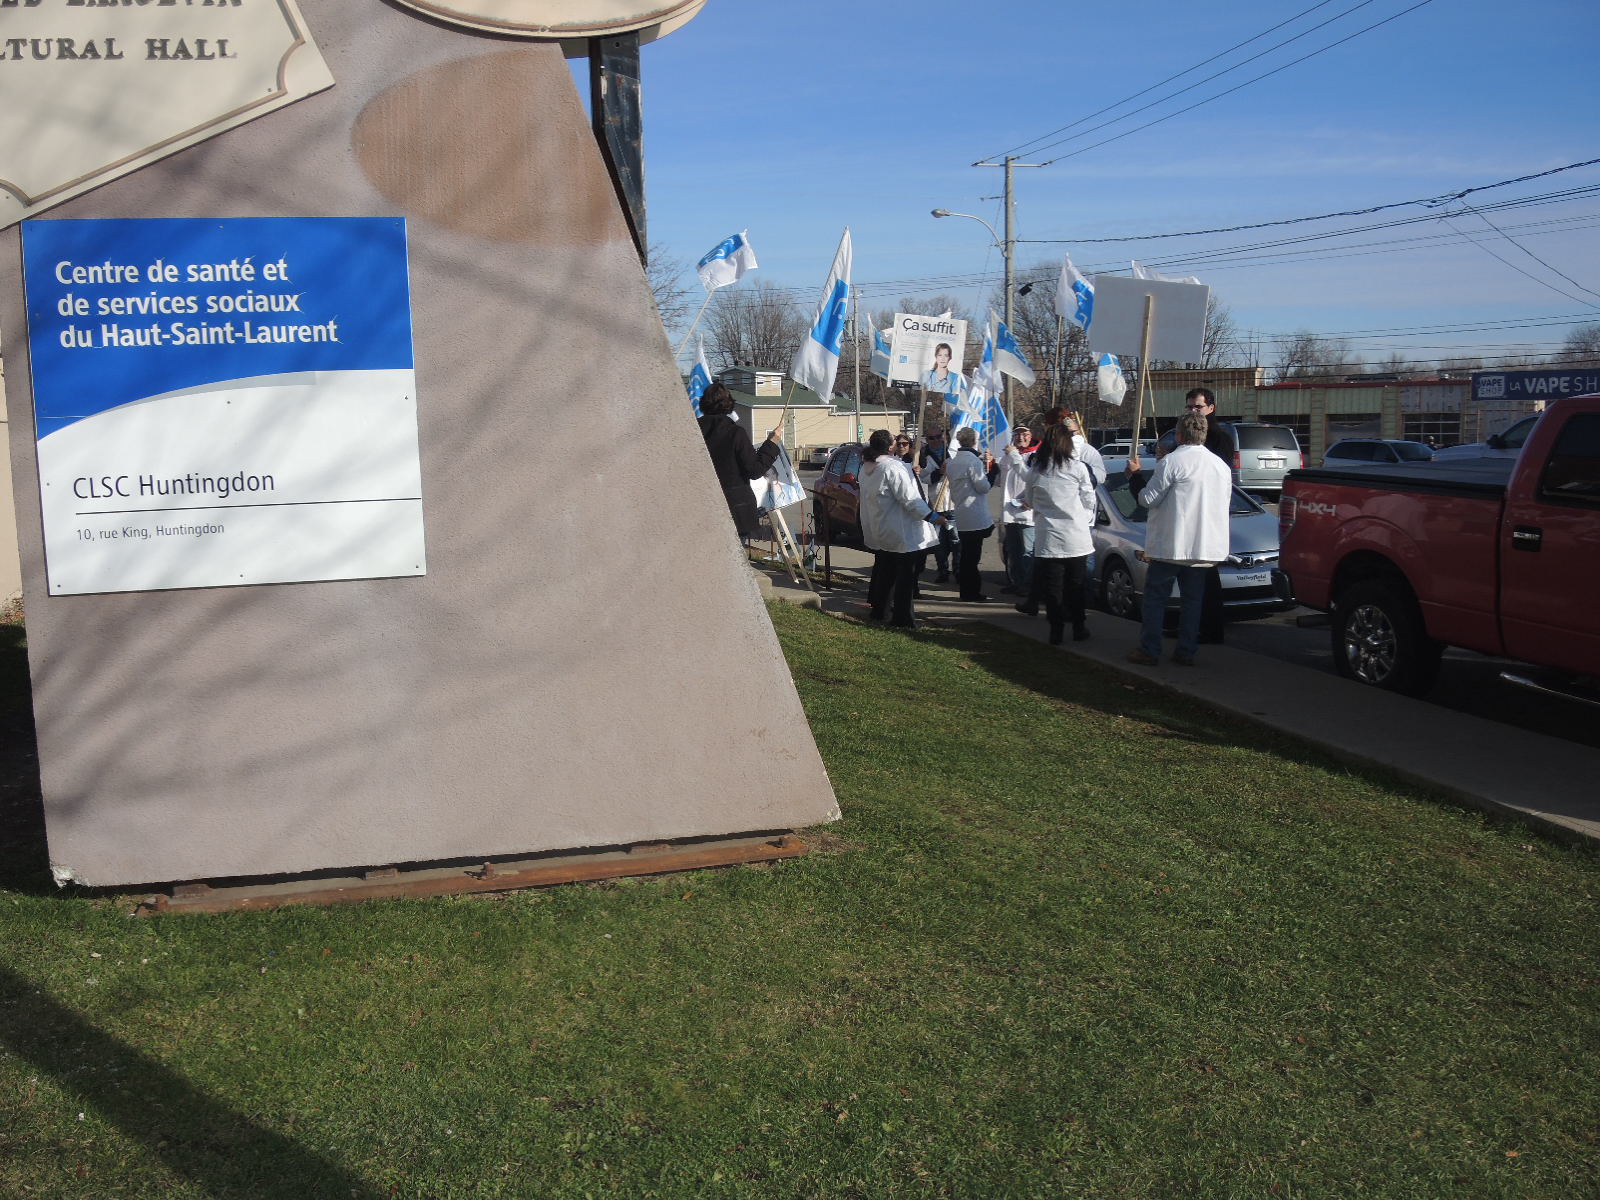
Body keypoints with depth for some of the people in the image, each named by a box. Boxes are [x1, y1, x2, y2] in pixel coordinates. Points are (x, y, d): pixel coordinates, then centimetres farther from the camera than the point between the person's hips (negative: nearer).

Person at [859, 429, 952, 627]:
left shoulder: (866, 467, 6)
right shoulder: (894, 467, -21)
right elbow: (910, 499, -23)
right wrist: (933, 517, -18)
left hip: (878, 531, 9)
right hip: (901, 533, -9)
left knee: (883, 571, 20)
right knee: (905, 575, -1)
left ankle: (878, 611, 28)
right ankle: (900, 618, -1)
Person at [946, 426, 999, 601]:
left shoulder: (951, 461, 10)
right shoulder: (974, 460, -15)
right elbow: (984, 487, -14)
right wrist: (989, 469, -1)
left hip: (960, 515, 8)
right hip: (975, 516, -8)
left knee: (966, 553, 15)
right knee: (972, 555, -2)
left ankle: (966, 590, 20)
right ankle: (971, 591, 2)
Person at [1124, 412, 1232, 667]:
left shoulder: (1172, 462, -12)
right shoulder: (1221, 465, 9)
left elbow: (1149, 499, -9)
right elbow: (1225, 504, 17)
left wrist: (1135, 475, 5)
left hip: (1171, 545, -6)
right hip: (1204, 547, 6)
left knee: (1155, 597, 5)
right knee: (1192, 599, 12)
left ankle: (1149, 651, 5)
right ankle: (1186, 652, 14)